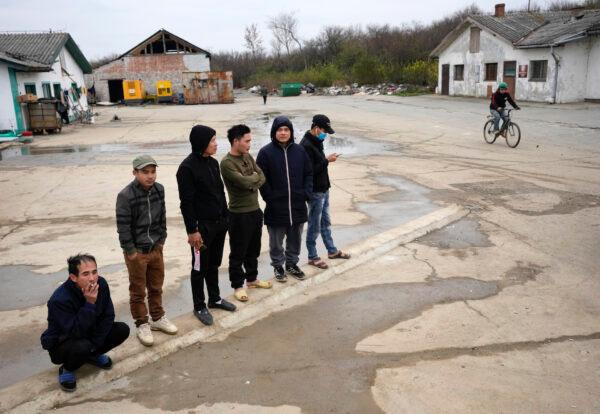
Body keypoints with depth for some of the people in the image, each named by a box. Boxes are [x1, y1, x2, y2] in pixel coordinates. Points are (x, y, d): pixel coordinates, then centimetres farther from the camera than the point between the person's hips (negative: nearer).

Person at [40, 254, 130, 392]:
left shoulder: (101, 284, -17)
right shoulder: (59, 299, -33)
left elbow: (108, 316, -8)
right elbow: (75, 332, -35)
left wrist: (95, 343, -14)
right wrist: (90, 304, -40)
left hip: (88, 335, 6)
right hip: (60, 343, -5)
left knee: (122, 330, -13)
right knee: (82, 347, -37)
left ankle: (93, 355, 11)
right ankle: (67, 369, -3)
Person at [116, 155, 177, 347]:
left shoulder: (159, 189, -2)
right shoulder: (125, 196, -19)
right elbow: (123, 226, -16)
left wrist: (161, 240, 8)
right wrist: (131, 251, -13)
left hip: (156, 249, 5)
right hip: (137, 252, -5)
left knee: (156, 287, 18)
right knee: (138, 290, 9)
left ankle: (158, 318, 36)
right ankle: (142, 324, 25)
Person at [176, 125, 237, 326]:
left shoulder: (213, 162, 7)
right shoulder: (187, 167, -16)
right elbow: (186, 202, -17)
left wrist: (226, 216, 14)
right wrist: (192, 230, -18)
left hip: (219, 223, 7)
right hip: (201, 226, -7)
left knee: (214, 264, 19)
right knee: (199, 268, 6)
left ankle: (215, 298, 34)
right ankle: (199, 306, 20)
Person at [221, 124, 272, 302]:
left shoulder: (248, 156, 8)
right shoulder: (226, 163, -18)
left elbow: (262, 177, 5)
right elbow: (244, 182, -25)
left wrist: (253, 184, -15)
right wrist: (255, 176, -6)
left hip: (255, 210, 8)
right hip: (239, 214, -8)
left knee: (254, 249, 20)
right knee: (238, 252, 5)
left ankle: (252, 278, 36)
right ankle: (238, 286, 19)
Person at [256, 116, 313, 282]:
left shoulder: (299, 150, 2)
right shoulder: (266, 152, -9)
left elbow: (308, 173, 8)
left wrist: (306, 193, -2)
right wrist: (270, 198, -12)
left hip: (298, 206, 3)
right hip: (276, 208, -3)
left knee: (295, 239, 17)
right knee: (276, 241, 11)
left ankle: (292, 264, 36)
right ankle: (278, 266, 30)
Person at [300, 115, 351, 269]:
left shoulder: (316, 142, 9)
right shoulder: (306, 145, -21)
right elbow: (309, 171, -25)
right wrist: (327, 160, -20)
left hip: (323, 189, 9)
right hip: (315, 192, -9)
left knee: (325, 222, 20)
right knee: (314, 225, 3)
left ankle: (332, 251, 33)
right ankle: (312, 257, 16)